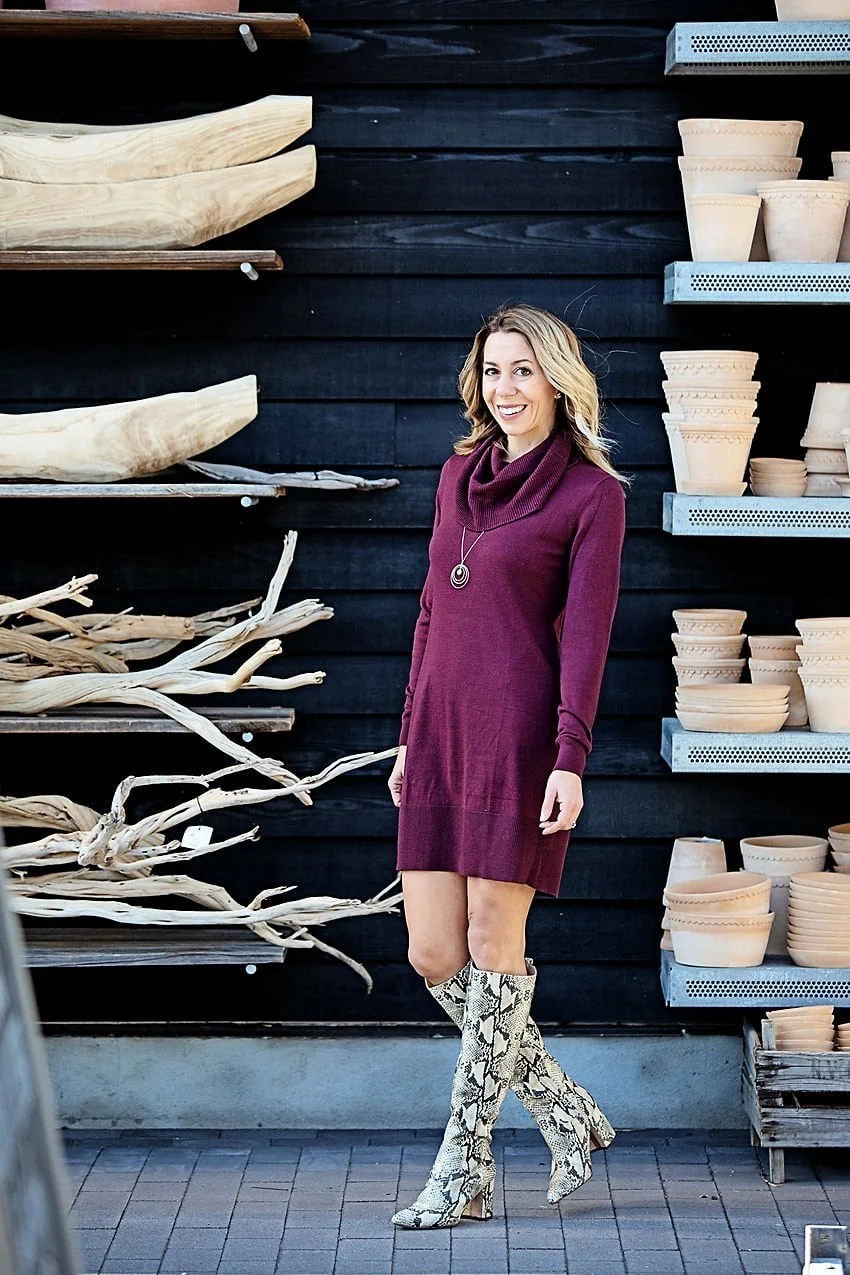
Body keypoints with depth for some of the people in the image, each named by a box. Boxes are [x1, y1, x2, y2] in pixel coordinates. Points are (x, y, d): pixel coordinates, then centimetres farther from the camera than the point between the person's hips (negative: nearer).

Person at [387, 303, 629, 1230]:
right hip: (442, 733, 6)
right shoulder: (460, 474, 15)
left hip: (521, 732, -6)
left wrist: (571, 759, -17)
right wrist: (410, 735, 17)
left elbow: (587, 632, -9)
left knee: (493, 944, -3)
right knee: (432, 954, 4)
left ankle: (463, 1170, 6)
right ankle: (567, 1116, 21)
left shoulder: (591, 494, -3)